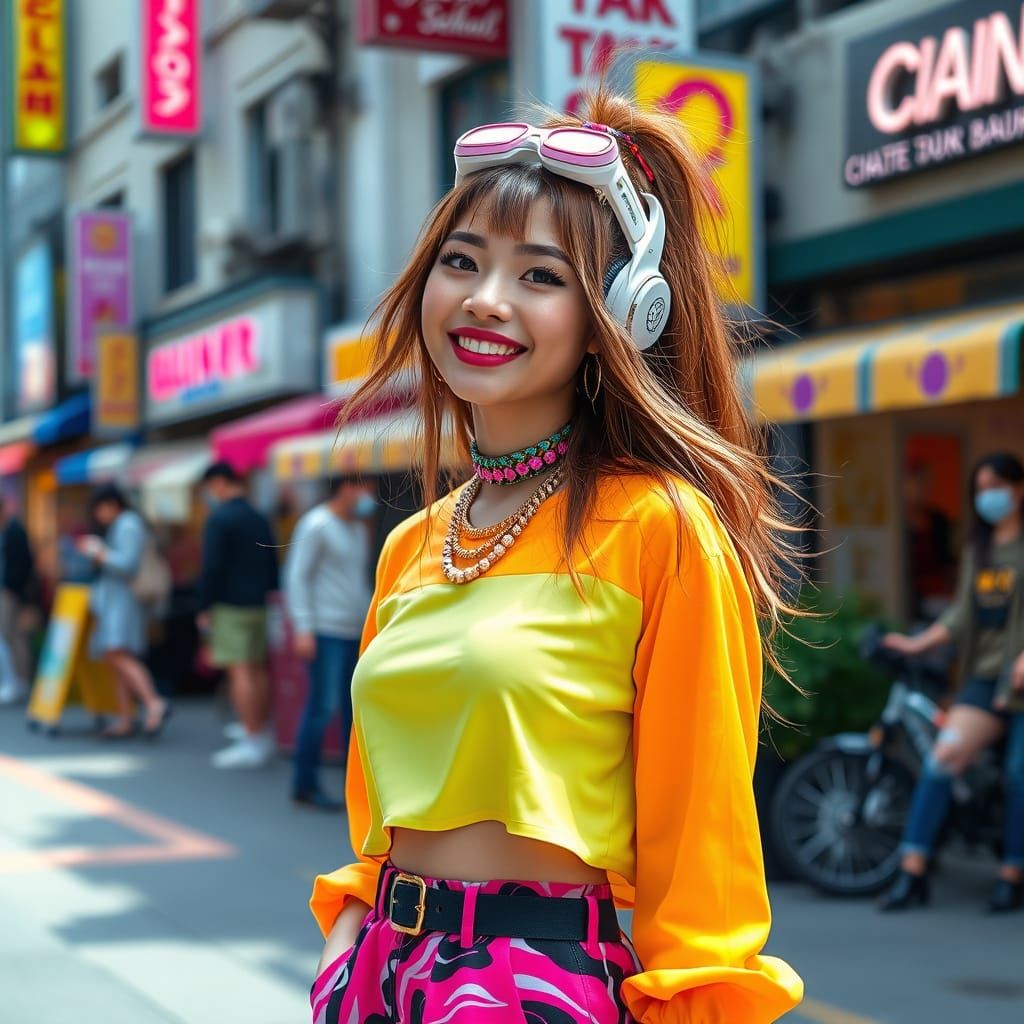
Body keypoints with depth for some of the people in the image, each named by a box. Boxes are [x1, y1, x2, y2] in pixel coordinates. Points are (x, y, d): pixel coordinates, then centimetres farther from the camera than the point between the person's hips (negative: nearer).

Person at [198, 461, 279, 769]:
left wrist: (204, 607, -9)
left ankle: (252, 741, -9)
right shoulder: (260, 519, 13)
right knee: (258, 670, 14)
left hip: (230, 605, -8)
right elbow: (272, 566, 15)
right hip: (258, 605, 8)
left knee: (240, 671, -7)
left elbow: (212, 568, -15)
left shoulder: (219, 519, -10)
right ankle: (263, 737, 19)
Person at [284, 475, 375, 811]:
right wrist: (303, 628, -16)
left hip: (357, 632, 8)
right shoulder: (316, 524, -6)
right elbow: (297, 576, -10)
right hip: (326, 632, -8)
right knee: (323, 706, -9)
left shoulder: (358, 528, 18)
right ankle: (305, 784, 0)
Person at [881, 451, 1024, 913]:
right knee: (942, 757, -9)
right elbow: (962, 613, 16)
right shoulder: (976, 550, 19)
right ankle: (912, 874, -11)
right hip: (986, 674, 5)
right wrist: (917, 643, 6)